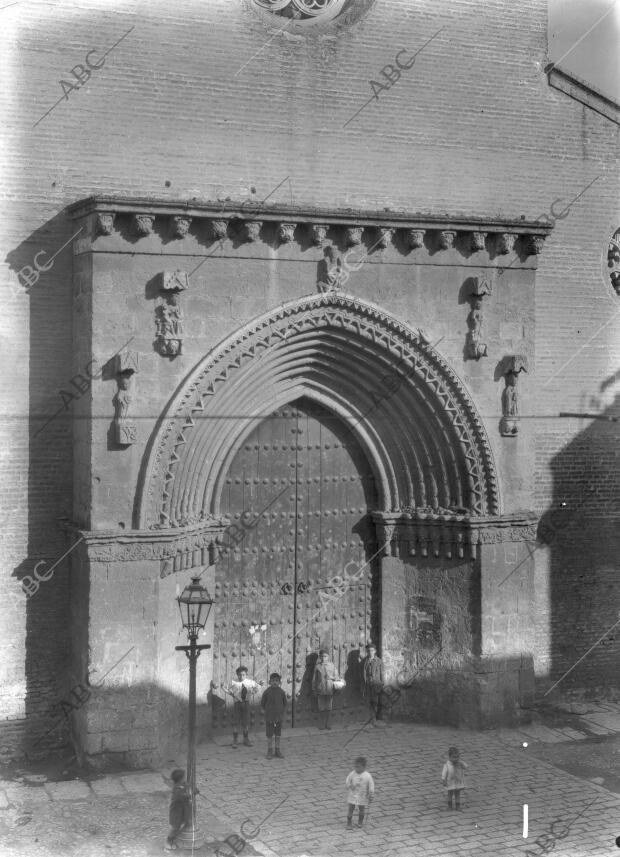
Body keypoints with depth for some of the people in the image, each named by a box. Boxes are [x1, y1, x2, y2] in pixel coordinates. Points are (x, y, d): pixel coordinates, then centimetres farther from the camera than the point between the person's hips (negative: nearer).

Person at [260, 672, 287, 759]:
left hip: (279, 717, 2)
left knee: (278, 735, 9)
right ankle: (269, 752, 14)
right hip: (269, 717, -2)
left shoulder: (281, 692, -2)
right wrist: (268, 712, 1)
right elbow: (262, 704, 2)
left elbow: (285, 704, 10)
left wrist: (283, 714, 2)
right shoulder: (267, 692, -9)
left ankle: (277, 751, 18)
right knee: (269, 735, 4)